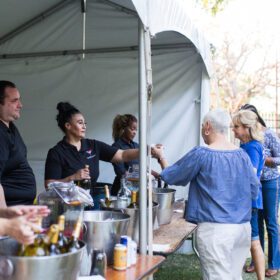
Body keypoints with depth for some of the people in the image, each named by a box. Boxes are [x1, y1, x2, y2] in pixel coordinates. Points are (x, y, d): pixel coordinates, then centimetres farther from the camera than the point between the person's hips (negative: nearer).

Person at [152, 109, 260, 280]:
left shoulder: (201, 154, -9)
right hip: (243, 227, 5)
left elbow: (171, 176, 3)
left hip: (216, 228, -5)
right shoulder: (242, 155, 4)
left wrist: (161, 157, 20)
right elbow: (254, 191, 10)